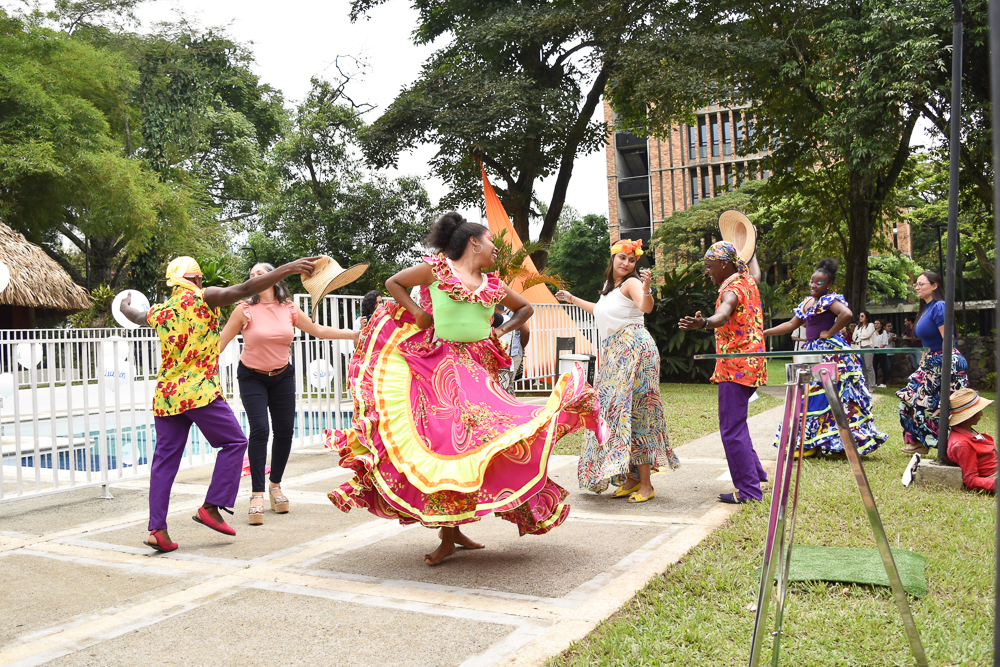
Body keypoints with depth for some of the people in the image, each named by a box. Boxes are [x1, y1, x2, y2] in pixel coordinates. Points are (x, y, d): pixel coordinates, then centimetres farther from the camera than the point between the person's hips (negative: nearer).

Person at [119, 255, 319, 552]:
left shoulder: (160, 311, 14)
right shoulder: (203, 298, -3)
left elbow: (138, 318, 38)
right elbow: (246, 289, -16)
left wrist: (125, 307, 62)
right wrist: (288, 268, -20)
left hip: (165, 394, 6)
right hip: (200, 392, -6)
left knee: (164, 460, 8)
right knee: (233, 442, 7)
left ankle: (157, 528, 5)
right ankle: (211, 507, 0)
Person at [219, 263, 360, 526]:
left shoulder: (289, 309, -2)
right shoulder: (245, 310, -10)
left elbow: (319, 330, 4)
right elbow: (221, 342, -8)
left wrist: (356, 334, 2)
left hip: (282, 376, 3)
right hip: (252, 377, -3)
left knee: (285, 430, 2)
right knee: (259, 429, -15)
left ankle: (275, 485, 22)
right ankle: (257, 494, -8)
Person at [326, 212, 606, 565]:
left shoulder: (493, 284, 13)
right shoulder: (436, 268, 2)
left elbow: (525, 307, 28)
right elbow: (393, 283, 11)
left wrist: (502, 330, 13)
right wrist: (417, 312, -1)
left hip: (477, 369, 4)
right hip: (439, 365, -4)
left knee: (471, 438, -4)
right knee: (442, 441, -6)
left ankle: (452, 526, 11)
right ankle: (448, 534, 4)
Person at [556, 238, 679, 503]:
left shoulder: (631, 282, -7)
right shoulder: (608, 286, 19)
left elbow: (646, 307, -27)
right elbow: (601, 311, 39)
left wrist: (646, 288, -47)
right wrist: (572, 299, 47)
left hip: (634, 350, -9)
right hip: (613, 353, 9)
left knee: (633, 411, -11)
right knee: (613, 412, 8)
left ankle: (646, 484, -8)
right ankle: (630, 479, 15)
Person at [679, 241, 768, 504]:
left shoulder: (732, 289, -16)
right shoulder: (748, 280, 12)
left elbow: (724, 315, -40)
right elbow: (756, 273, 39)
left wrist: (703, 323, -60)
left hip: (735, 366, -10)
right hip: (751, 364, 10)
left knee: (732, 428, -9)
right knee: (736, 422, 21)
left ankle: (749, 490, -7)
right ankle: (755, 473, 29)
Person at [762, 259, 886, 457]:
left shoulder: (829, 300, -10)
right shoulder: (806, 302, 16)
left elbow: (847, 314, -28)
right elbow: (792, 324, 21)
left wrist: (830, 333, -18)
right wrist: (764, 332, 18)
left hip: (830, 351, -9)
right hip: (812, 352, 9)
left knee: (831, 396, -8)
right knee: (809, 397, 10)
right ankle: (810, 443, 16)